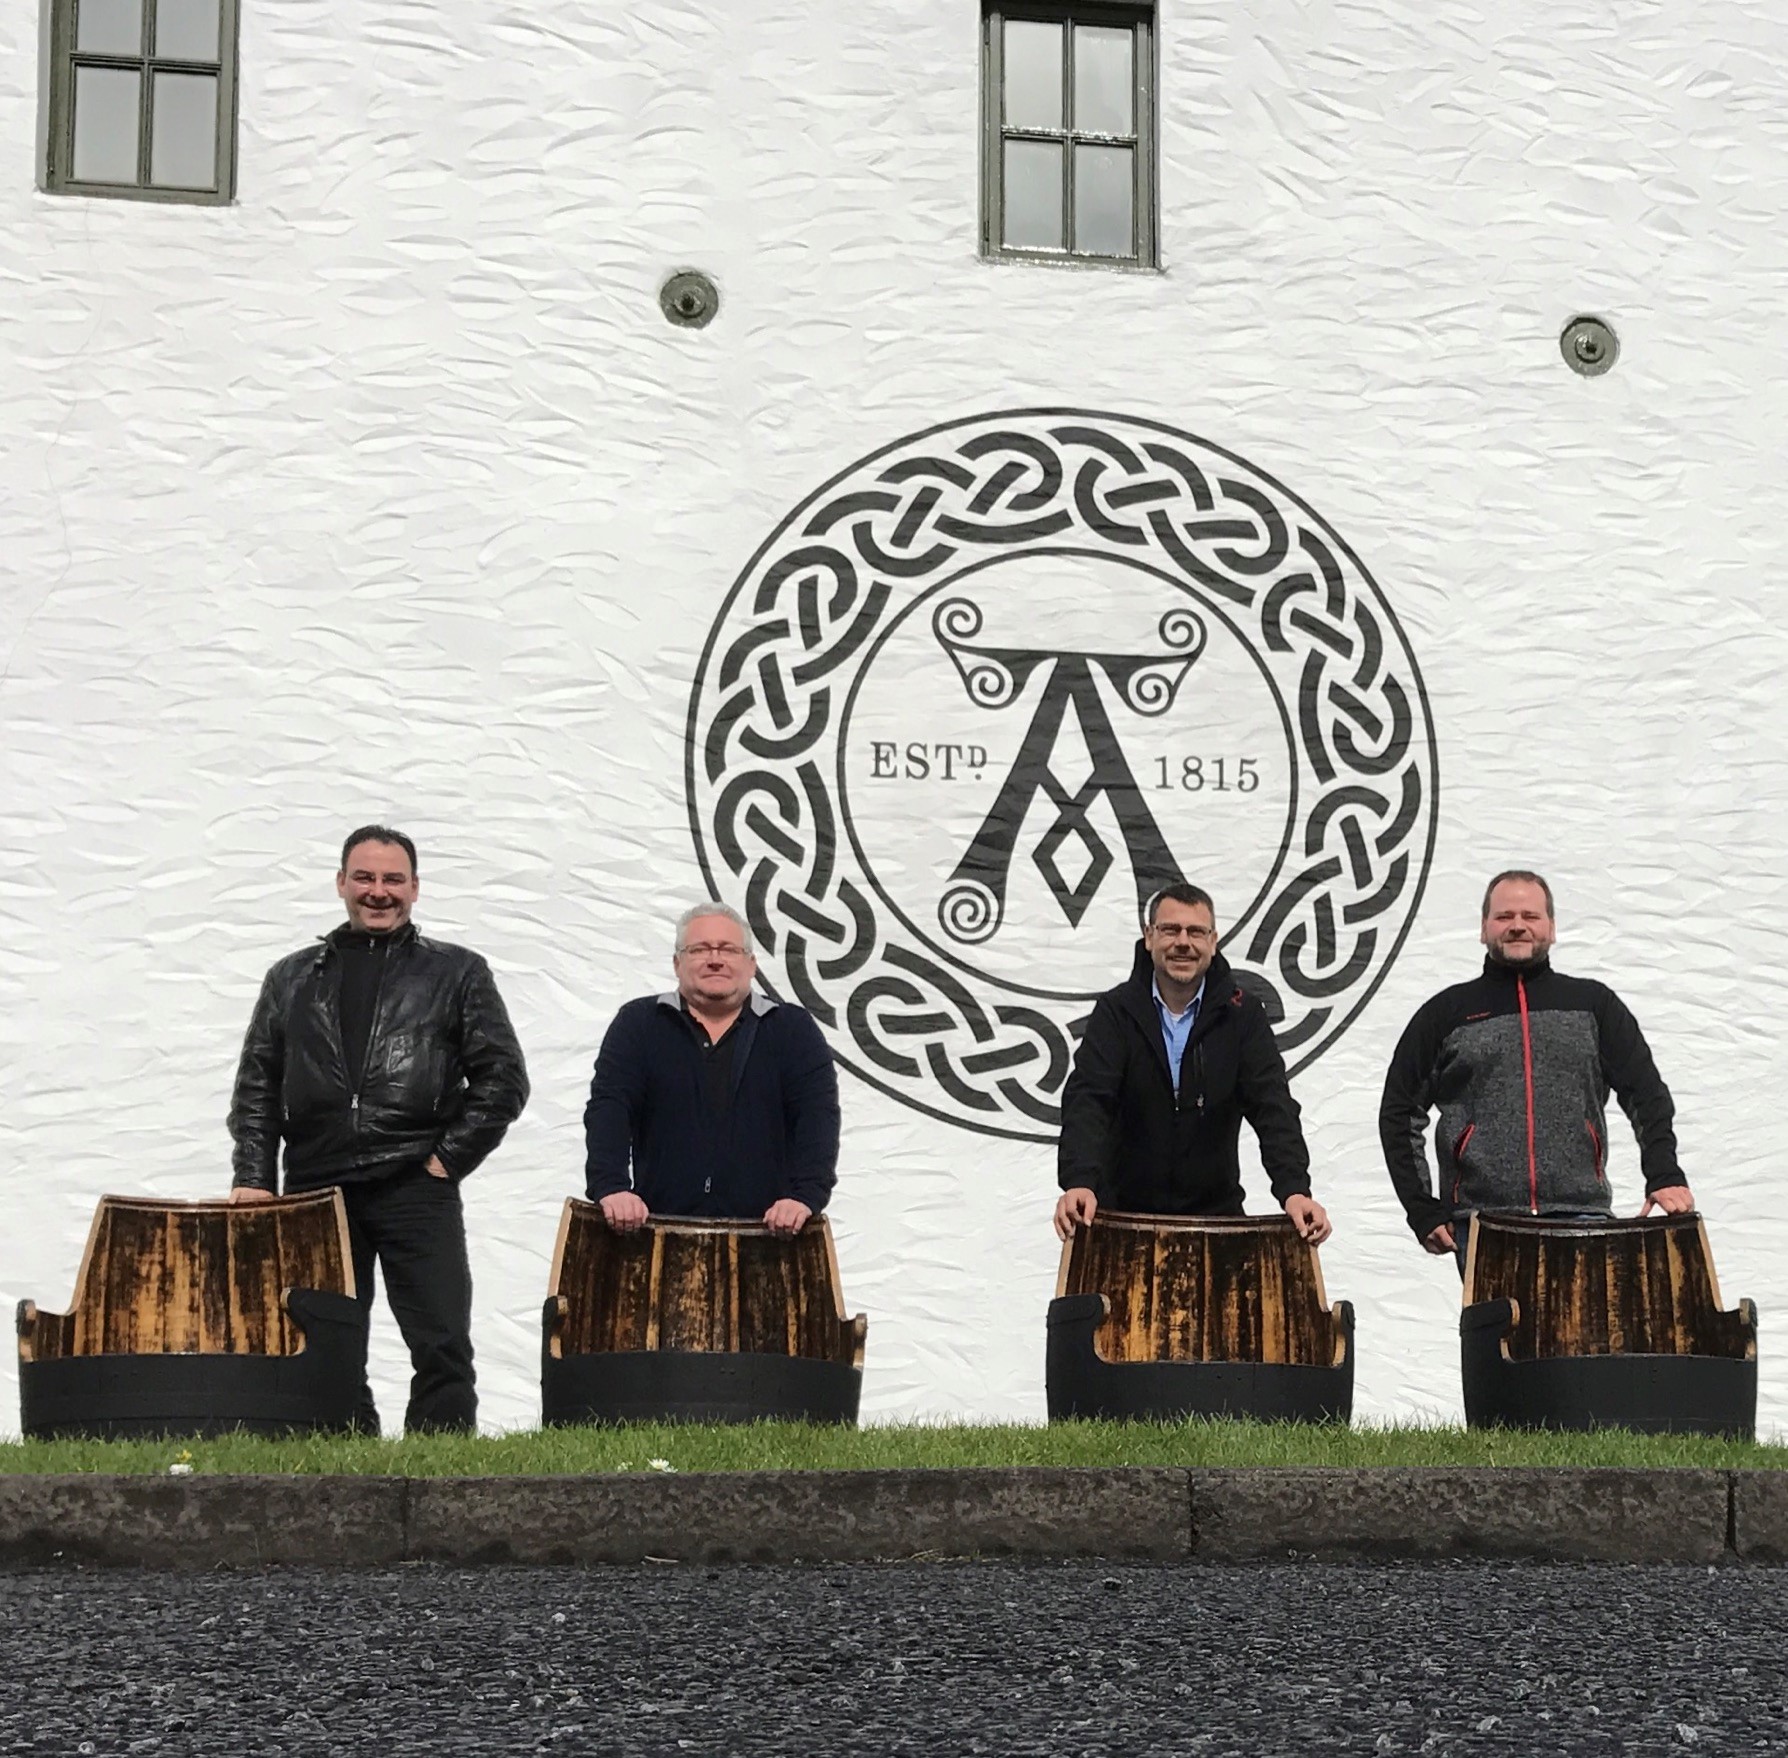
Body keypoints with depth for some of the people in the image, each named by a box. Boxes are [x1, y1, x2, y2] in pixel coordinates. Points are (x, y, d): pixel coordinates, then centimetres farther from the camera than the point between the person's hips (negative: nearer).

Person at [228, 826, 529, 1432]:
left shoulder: (456, 973, 10)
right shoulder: (293, 979, 17)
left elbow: (503, 1079, 6)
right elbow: (256, 1088, 15)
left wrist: (449, 1158, -3)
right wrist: (254, 1178, 3)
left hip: (416, 1189, -2)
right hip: (316, 1191, 3)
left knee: (443, 1348, -7)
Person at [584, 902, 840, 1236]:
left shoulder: (793, 1030, 11)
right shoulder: (637, 1024, 11)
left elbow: (818, 1115, 0)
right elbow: (607, 1109, 0)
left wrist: (806, 1195, -16)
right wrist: (610, 1187, -17)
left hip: (768, 1233, 0)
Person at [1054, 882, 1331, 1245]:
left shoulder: (1241, 1015, -2)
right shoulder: (1116, 1010, -4)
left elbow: (1272, 1104, -11)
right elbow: (1087, 1099, -15)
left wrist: (1294, 1189, -28)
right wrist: (1079, 1181, -33)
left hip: (1215, 1212, 1)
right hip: (1124, 1211, -1)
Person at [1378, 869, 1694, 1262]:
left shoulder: (1594, 1004, 16)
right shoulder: (1446, 1014, 12)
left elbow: (1648, 1096, 14)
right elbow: (1399, 1113, 12)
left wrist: (1665, 1176, -1)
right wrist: (1423, 1211, 4)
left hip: (1581, 1218, 0)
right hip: (1482, 1225, 0)